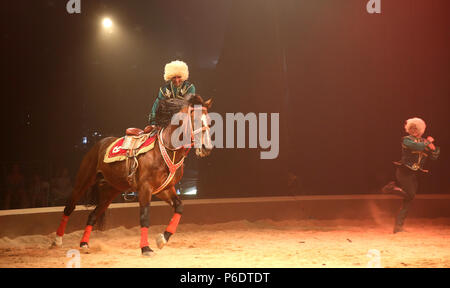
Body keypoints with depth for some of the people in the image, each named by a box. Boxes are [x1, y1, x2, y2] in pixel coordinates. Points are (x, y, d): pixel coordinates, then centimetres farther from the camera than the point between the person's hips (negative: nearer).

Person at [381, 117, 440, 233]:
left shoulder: (423, 142, 13)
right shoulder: (406, 140, -5)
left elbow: (434, 156, 11)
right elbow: (417, 147, -25)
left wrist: (432, 147, -8)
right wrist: (428, 142, -10)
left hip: (414, 174, 6)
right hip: (404, 171, -6)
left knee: (408, 200, 4)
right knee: (410, 195, -17)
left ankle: (398, 225, 9)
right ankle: (392, 187, 5)